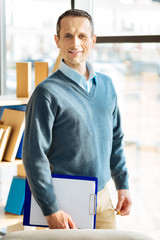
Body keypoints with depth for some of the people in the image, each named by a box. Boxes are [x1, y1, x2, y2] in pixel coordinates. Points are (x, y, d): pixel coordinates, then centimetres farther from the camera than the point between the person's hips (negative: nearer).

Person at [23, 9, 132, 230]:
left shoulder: (106, 85, 7)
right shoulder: (47, 92, -13)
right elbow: (34, 155, -15)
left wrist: (123, 186, 12)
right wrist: (51, 210, -16)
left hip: (103, 196, 6)